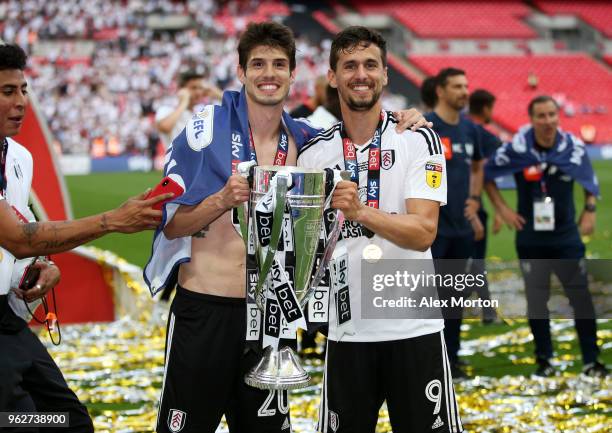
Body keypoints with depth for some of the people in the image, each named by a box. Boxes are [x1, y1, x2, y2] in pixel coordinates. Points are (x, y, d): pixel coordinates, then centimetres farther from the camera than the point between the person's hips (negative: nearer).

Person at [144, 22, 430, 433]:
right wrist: (222, 200, -24)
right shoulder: (208, 125, -5)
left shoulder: (303, 140, 6)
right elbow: (172, 225, -6)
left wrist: (400, 124, 2)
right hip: (202, 309, -4)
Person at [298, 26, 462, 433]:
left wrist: (359, 212, -29)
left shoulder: (419, 140, -3)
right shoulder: (314, 153, 6)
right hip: (347, 329, 3)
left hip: (413, 328, -2)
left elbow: (424, 232, -15)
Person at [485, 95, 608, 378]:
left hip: (567, 236, 1)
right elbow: (486, 174, 3)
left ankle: (590, 360, 9)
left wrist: (589, 210, 0)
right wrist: (502, 209, -2)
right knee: (536, 300, 5)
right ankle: (544, 360, 17)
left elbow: (590, 182, 12)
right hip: (530, 239, -1)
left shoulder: (573, 147, -6)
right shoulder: (517, 149, -11)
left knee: (581, 296, 0)